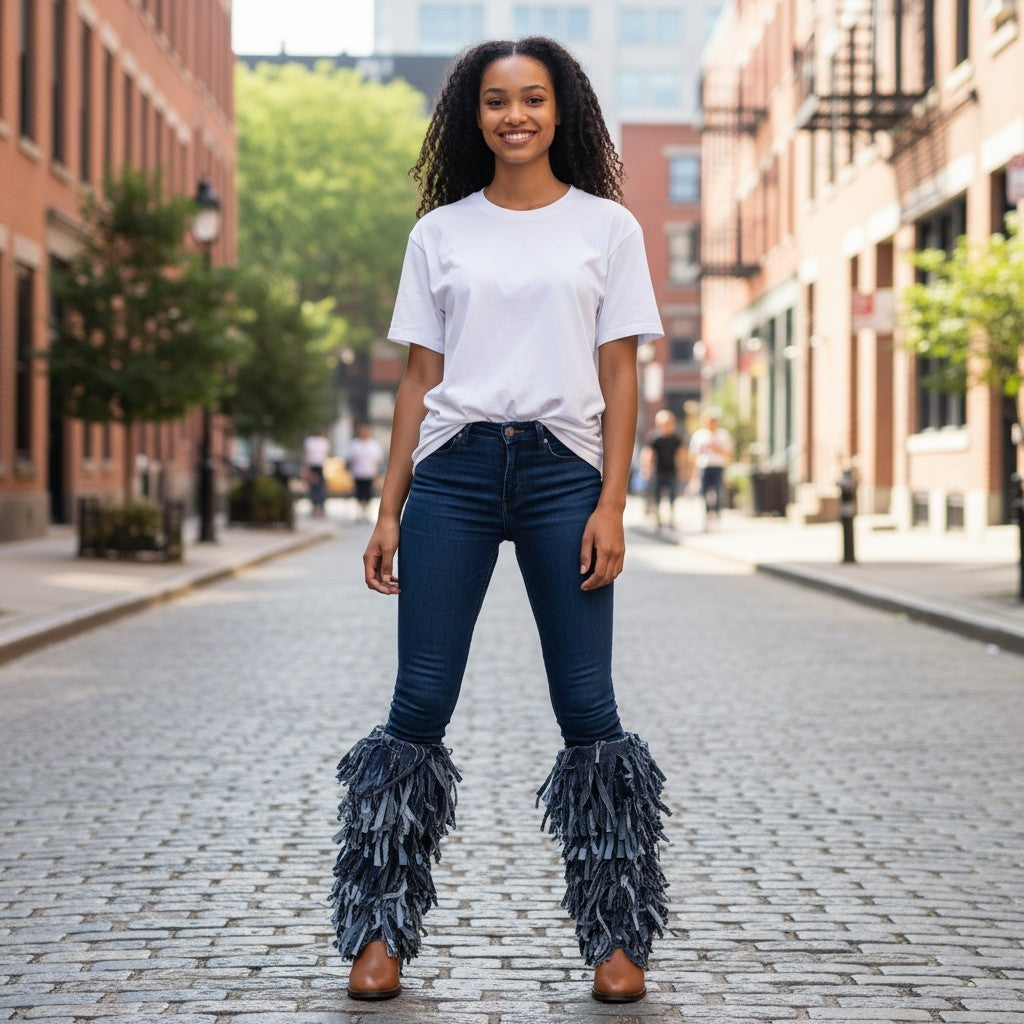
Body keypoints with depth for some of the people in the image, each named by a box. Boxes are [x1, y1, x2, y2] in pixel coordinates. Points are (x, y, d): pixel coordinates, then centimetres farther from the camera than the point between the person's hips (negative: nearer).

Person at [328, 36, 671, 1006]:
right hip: (453, 467, 1)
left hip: (562, 469, -1)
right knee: (420, 703, -2)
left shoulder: (606, 226, 8)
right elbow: (419, 377, 11)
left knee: (587, 706, -3)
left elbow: (619, 375, 4)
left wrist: (611, 505, -6)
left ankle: (617, 935, 7)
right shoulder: (440, 232, 12)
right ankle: (381, 930, 7)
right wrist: (389, 509, 5)